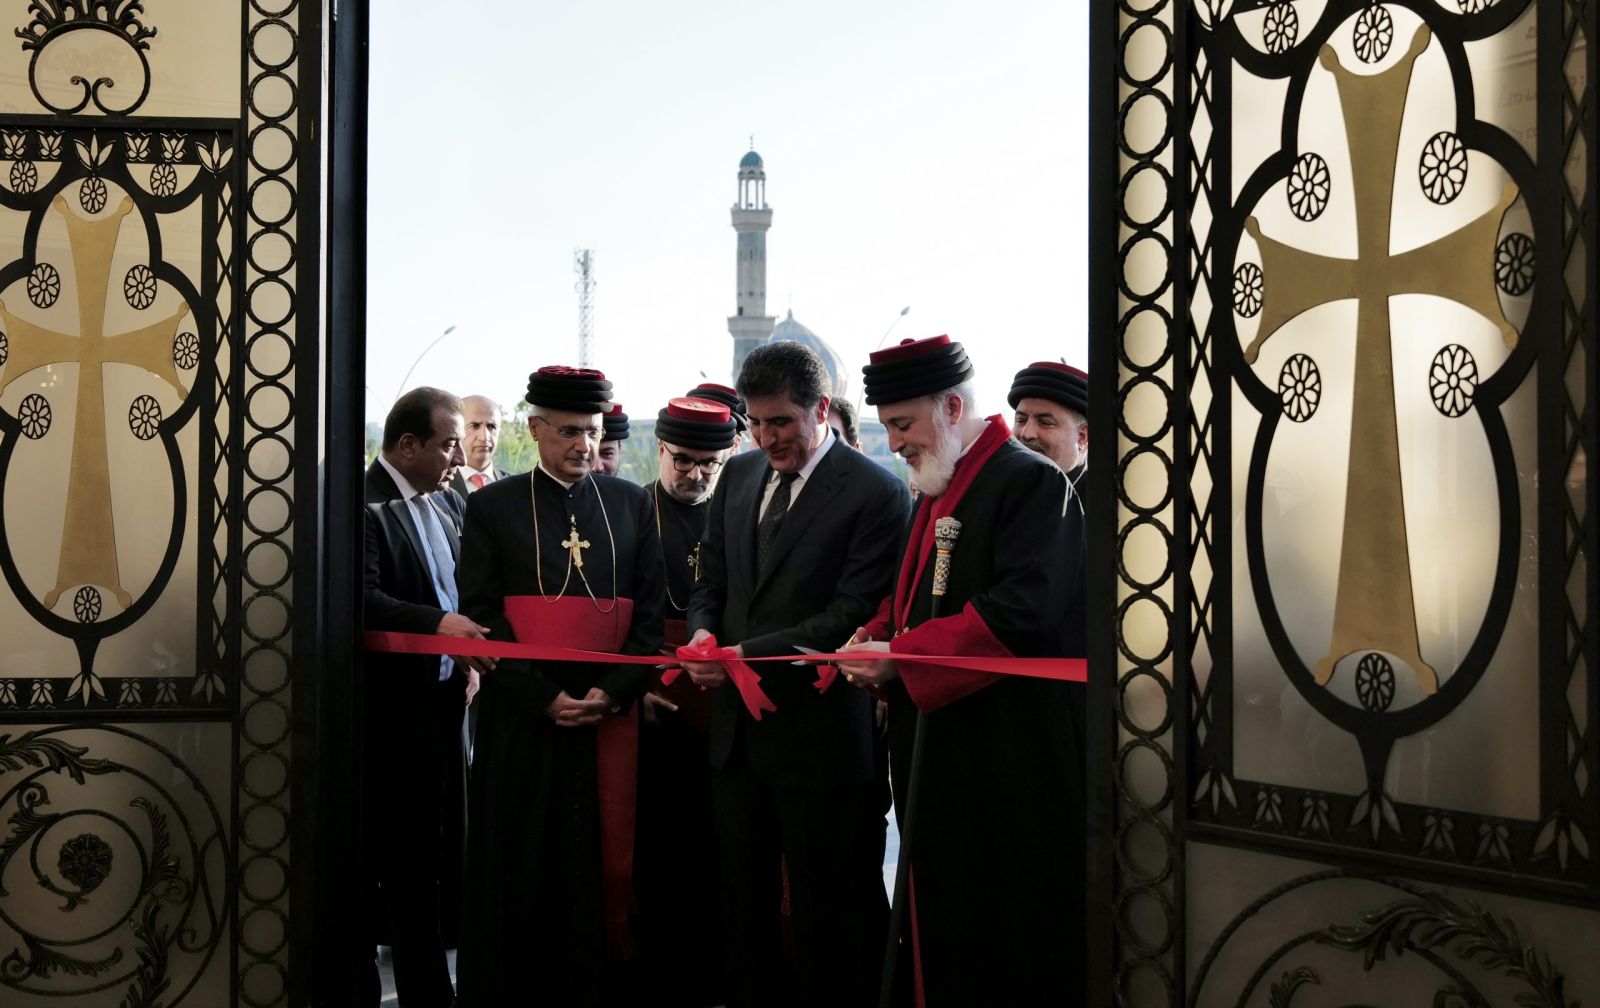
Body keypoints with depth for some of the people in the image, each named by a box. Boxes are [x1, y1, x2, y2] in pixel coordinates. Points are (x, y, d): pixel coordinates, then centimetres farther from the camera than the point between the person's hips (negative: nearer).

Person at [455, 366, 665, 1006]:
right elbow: (480, 617, -2)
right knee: (515, 875, 3)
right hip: (520, 724, -2)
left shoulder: (631, 504, 10)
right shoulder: (492, 507, 4)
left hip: (611, 721, 2)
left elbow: (651, 611, 7)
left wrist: (613, 691, -8)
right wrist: (544, 697, -12)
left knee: (598, 870, 4)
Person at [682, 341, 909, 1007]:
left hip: (819, 733, -6)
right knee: (744, 903, 15)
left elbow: (854, 613, -16)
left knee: (827, 910, 4)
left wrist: (751, 654, -23)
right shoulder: (739, 476, 11)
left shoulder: (874, 493, -11)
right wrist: (704, 632, -6)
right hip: (738, 727, 7)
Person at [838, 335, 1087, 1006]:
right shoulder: (936, 495, 17)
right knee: (935, 927, 13)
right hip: (936, 754, 9)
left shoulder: (1031, 483, -13)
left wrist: (900, 655, -20)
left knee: (1001, 939, -2)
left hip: (1006, 759, -9)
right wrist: (877, 637, 1)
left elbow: (1022, 612, -23)